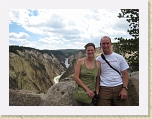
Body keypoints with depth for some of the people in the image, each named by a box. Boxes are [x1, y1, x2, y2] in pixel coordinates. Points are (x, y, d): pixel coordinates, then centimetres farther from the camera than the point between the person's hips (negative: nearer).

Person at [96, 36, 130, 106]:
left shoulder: (119, 57, 8)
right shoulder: (97, 60, 7)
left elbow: (125, 74, 6)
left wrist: (124, 88, -7)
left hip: (119, 87, 1)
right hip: (104, 89, 0)